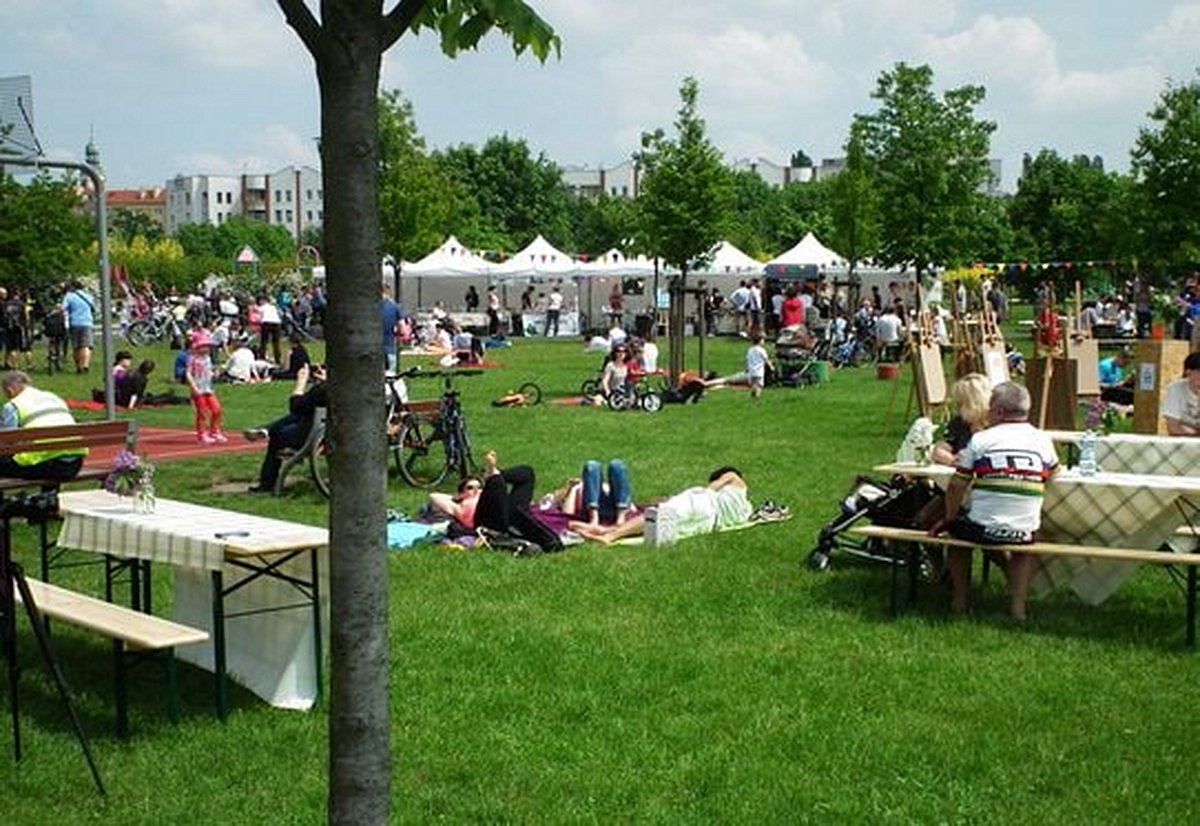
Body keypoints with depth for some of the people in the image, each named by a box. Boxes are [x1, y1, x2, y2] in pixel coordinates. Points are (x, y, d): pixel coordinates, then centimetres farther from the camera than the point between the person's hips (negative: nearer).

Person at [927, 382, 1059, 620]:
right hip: (1023, 533, 2)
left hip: (981, 529, -2)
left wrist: (948, 519, 11)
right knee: (1026, 545, 37)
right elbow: (1052, 473, 20)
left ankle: (960, 599, 32)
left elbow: (956, 487, -3)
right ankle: (1018, 602, 21)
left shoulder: (980, 440, -7)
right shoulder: (1043, 441, 0)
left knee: (956, 525, 31)